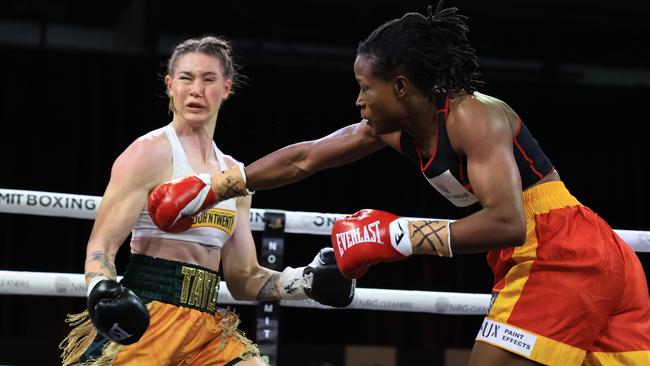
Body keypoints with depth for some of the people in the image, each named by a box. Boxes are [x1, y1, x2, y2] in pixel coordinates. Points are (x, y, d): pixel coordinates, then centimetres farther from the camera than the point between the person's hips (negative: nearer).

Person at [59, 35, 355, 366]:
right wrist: (102, 292, -29)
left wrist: (308, 280, 5)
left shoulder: (234, 175, 16)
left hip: (209, 329, 6)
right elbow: (101, 245, -9)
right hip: (143, 321, -6)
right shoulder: (150, 153, -2)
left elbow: (243, 279, 19)